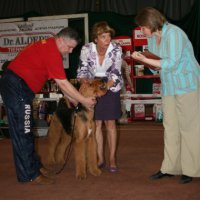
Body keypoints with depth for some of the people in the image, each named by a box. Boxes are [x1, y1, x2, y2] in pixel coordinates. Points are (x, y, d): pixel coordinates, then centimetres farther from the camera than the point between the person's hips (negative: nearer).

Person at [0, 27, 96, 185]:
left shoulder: (48, 46, 15)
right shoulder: (53, 52, -16)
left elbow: (60, 83, 15)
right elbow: (63, 84, -16)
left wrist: (76, 101, 14)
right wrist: (84, 100, -7)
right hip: (17, 87, -10)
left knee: (24, 130, 14)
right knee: (23, 132, -5)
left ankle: (34, 165, 24)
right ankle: (30, 174, 2)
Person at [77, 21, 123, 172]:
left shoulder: (116, 49, -18)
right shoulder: (87, 49, -16)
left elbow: (115, 73, -18)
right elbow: (83, 70, -10)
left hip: (111, 86, -1)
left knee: (110, 122, -2)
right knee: (96, 123, 0)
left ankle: (112, 159, 7)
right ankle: (100, 159, 10)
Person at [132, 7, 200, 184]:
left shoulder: (173, 33, -18)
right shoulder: (152, 38, 5)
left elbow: (171, 63, -25)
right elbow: (157, 63, 9)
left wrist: (145, 60, -24)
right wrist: (142, 59, -11)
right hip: (169, 87, 7)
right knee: (170, 128, 7)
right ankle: (170, 168, 14)